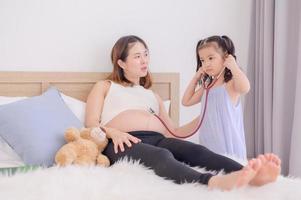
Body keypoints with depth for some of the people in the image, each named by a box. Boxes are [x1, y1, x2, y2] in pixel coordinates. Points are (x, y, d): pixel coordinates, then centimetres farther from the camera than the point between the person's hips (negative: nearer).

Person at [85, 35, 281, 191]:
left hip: (157, 140, 4)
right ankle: (215, 182, -71)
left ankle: (250, 175, -60)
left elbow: (173, 132, 26)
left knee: (197, 150, -32)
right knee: (163, 156, -41)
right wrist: (113, 132, -12)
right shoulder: (104, 87, 24)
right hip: (125, 142, -4)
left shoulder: (153, 96, 35)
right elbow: (91, 124, 10)